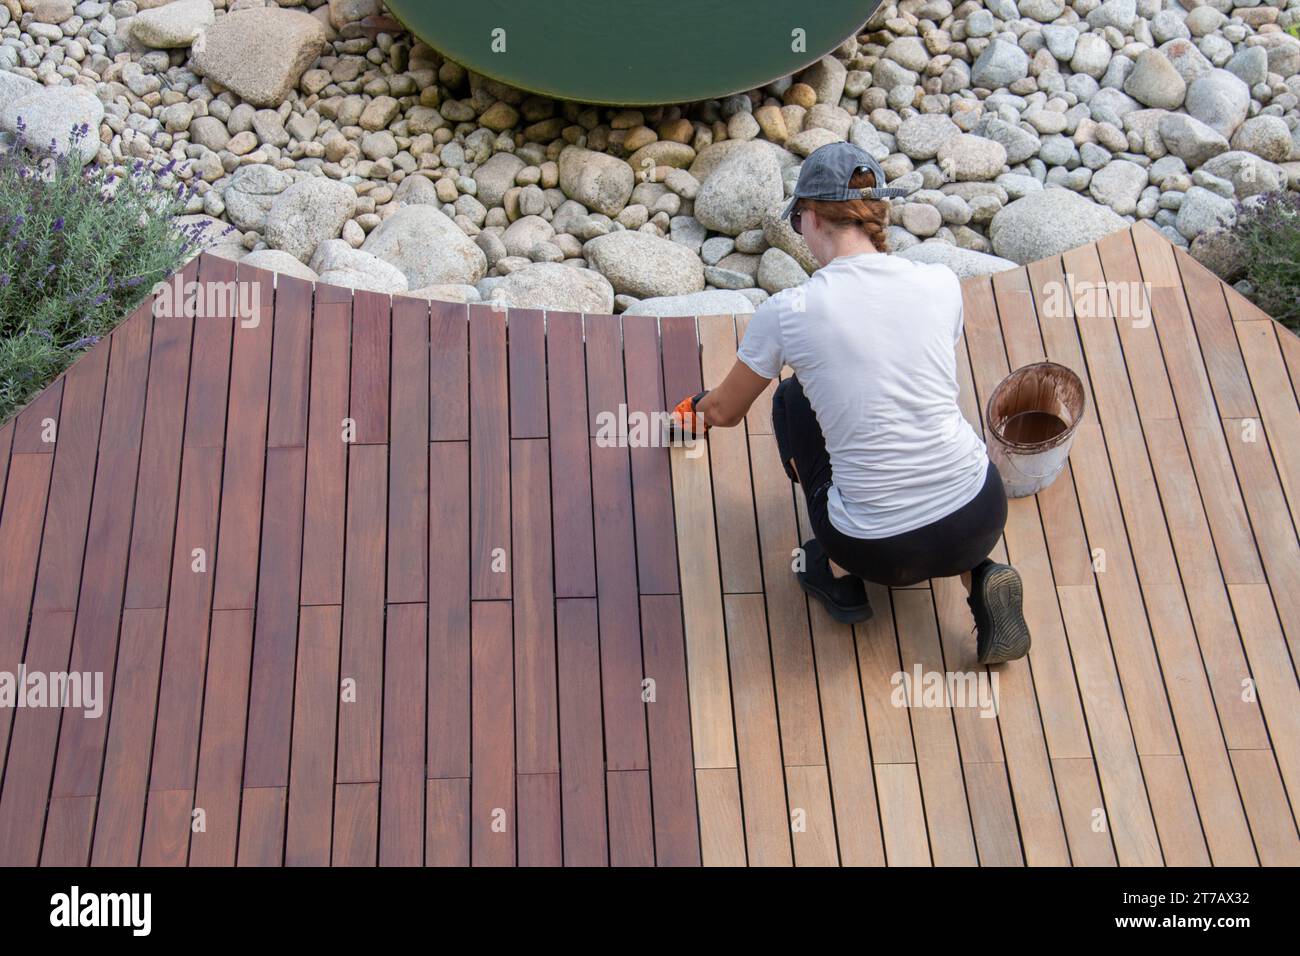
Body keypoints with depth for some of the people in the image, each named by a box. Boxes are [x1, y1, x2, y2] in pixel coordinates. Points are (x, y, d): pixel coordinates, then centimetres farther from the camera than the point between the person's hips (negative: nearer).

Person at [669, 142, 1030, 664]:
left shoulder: (787, 311, -7)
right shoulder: (942, 283, 1)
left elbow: (725, 411, 10)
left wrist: (696, 409, 35)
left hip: (880, 550, -2)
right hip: (980, 522, 3)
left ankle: (841, 572, 18)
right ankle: (980, 578, 14)